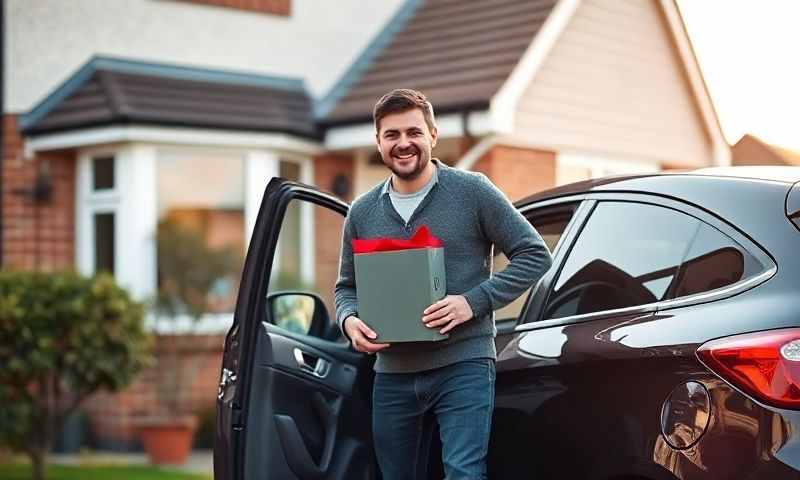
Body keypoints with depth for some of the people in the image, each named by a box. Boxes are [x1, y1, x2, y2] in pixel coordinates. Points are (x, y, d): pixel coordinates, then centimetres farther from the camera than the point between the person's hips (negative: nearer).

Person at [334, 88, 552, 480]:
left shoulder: (472, 191, -2)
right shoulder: (362, 212, 10)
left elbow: (534, 254, -2)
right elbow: (346, 286, 19)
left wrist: (474, 301, -14)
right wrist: (349, 320, -5)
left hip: (463, 366, -5)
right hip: (392, 374, 5)